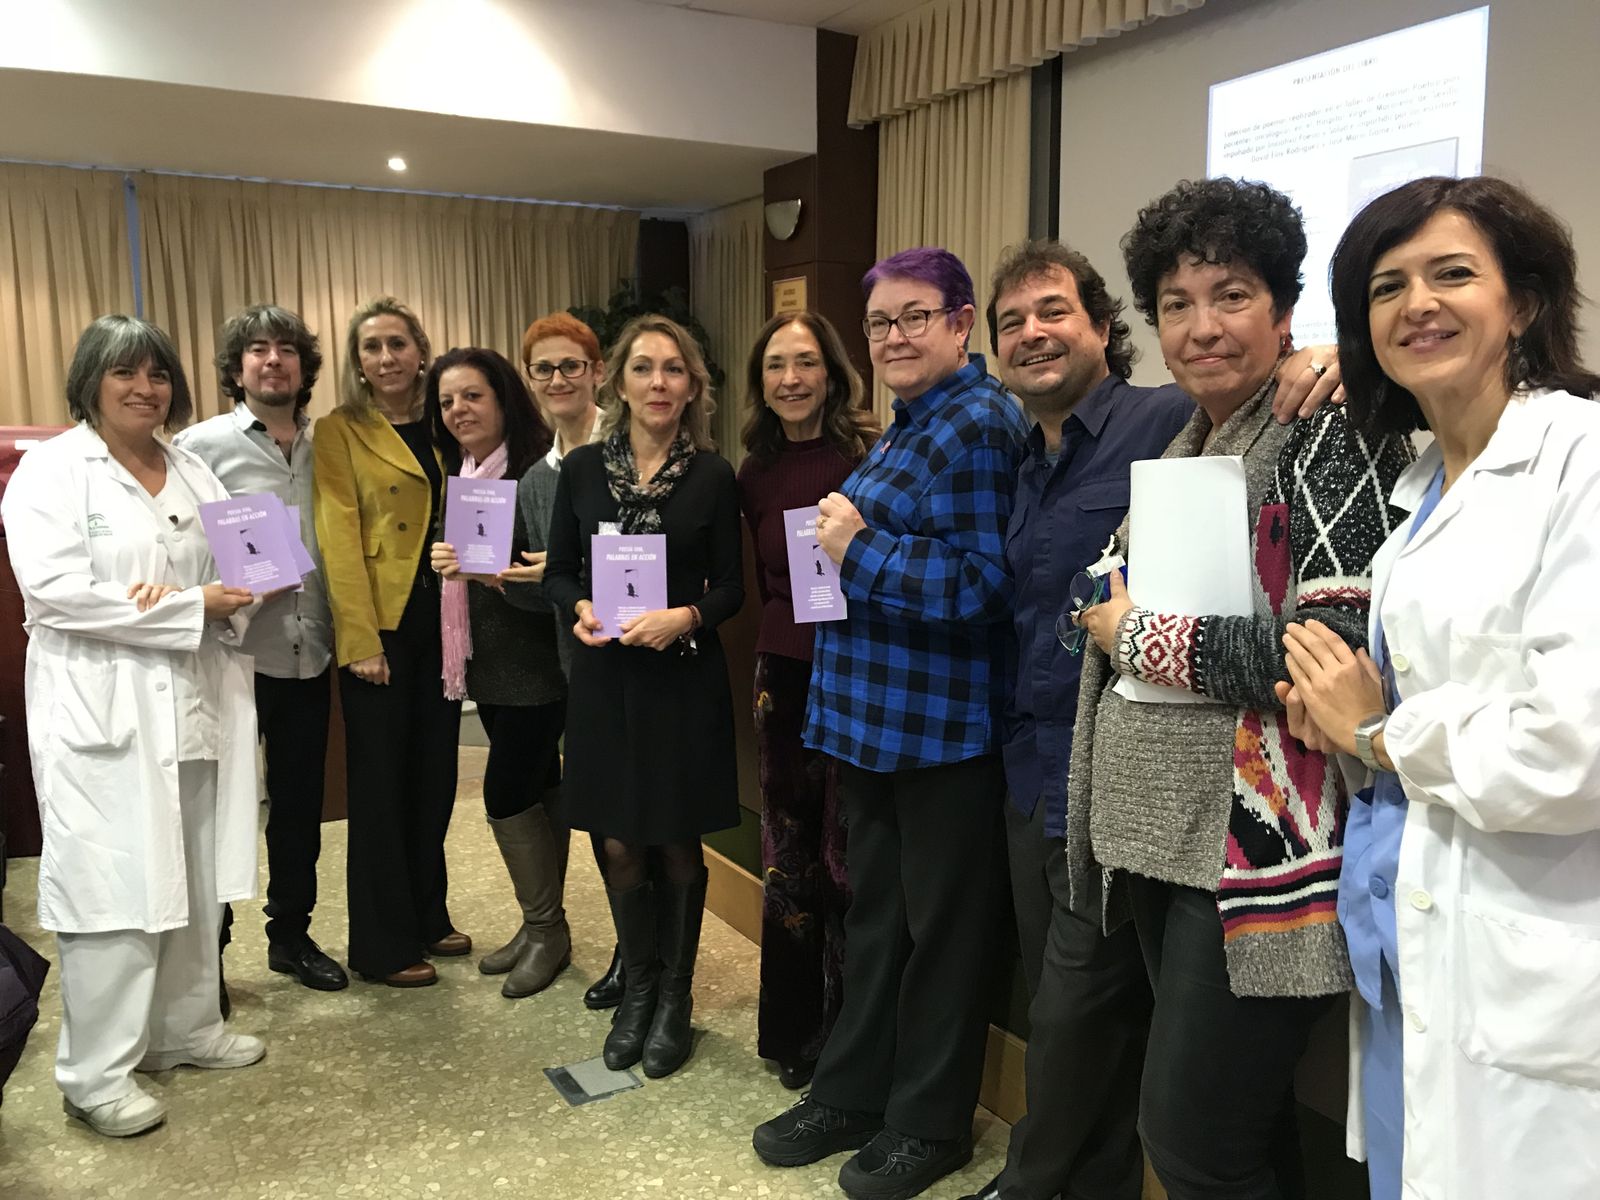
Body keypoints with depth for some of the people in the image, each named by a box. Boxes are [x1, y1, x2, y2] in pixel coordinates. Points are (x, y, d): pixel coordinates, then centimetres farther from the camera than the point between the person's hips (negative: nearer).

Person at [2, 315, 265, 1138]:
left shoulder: (192, 472, 14)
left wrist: (169, 596, -12)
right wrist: (192, 606, -15)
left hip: (193, 706, 6)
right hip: (102, 713, -6)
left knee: (195, 879, 12)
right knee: (112, 888, -3)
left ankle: (184, 1028, 28)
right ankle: (96, 1076, 9)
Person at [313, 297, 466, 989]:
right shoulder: (339, 433, -3)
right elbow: (338, 539, -10)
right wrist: (362, 639, -16)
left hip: (441, 622, 5)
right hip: (380, 627, -5)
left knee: (434, 775, 13)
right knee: (381, 782, 3)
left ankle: (428, 916, 29)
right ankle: (384, 944, 15)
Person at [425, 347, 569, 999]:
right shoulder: (457, 475, 10)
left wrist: (489, 571, -28)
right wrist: (450, 564, 1)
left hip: (535, 662, -7)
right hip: (488, 661, 8)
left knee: (506, 790, -6)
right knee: (537, 787, 14)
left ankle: (545, 927, 13)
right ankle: (543, 926, 24)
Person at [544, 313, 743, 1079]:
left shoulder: (711, 476, -3)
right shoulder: (582, 468, 1)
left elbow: (730, 587, -1)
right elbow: (558, 572, 6)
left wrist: (686, 618, -20)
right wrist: (579, 608, -14)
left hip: (684, 678, -2)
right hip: (605, 677, 2)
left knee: (677, 842, 10)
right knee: (618, 844, 10)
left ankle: (674, 998, 28)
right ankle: (638, 988, 33)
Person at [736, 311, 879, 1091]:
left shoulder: (869, 456, -8)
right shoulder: (756, 475, 9)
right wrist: (775, 650, 9)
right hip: (784, 677, 5)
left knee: (849, 858, 4)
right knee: (788, 858, 14)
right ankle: (795, 1030, 31)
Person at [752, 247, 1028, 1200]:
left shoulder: (980, 422, -15)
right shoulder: (911, 425, 14)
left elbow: (983, 582, -24)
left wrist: (861, 550, -18)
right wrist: (847, 538, 7)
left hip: (944, 724, -9)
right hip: (876, 717, 10)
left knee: (939, 925, 7)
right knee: (873, 912, 19)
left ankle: (931, 1122, 25)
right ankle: (853, 1093, 34)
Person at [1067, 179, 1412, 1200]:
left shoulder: (1329, 436, -11)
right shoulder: (1186, 445, 13)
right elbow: (1118, 607, 24)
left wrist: (1141, 632, -13)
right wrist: (1104, 621, 2)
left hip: (1258, 843, -8)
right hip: (1159, 836, 8)